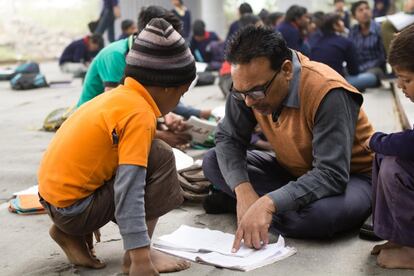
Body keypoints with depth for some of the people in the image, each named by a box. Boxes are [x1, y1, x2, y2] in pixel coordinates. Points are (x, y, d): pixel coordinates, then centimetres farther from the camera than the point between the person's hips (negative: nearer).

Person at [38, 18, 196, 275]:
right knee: (161, 158, -10)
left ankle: (73, 235, 15)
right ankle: (138, 253, -7)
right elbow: (129, 191, -25)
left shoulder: (118, 97, 8)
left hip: (53, 196, 9)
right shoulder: (139, 114, -18)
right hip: (72, 208, -9)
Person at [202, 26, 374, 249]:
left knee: (323, 212, -39)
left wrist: (268, 203, -45)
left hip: (348, 177, -4)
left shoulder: (327, 93, -33)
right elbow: (228, 139, -9)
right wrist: (243, 189, -28)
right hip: (292, 170, 5)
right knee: (213, 162, -7)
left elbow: (332, 174, -36)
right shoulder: (248, 84, -15)